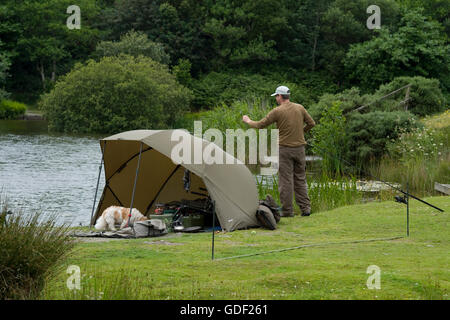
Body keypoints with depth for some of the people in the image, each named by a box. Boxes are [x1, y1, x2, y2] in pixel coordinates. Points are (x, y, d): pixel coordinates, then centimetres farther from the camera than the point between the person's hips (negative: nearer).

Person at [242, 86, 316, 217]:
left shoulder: (277, 111, -9)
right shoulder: (300, 108, 5)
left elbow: (261, 125, -2)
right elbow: (311, 123, 11)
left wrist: (248, 121, 16)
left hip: (285, 148, -5)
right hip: (300, 148, 5)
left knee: (285, 180, -1)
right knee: (300, 179, 11)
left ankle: (287, 211, -1)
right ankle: (305, 208, 8)